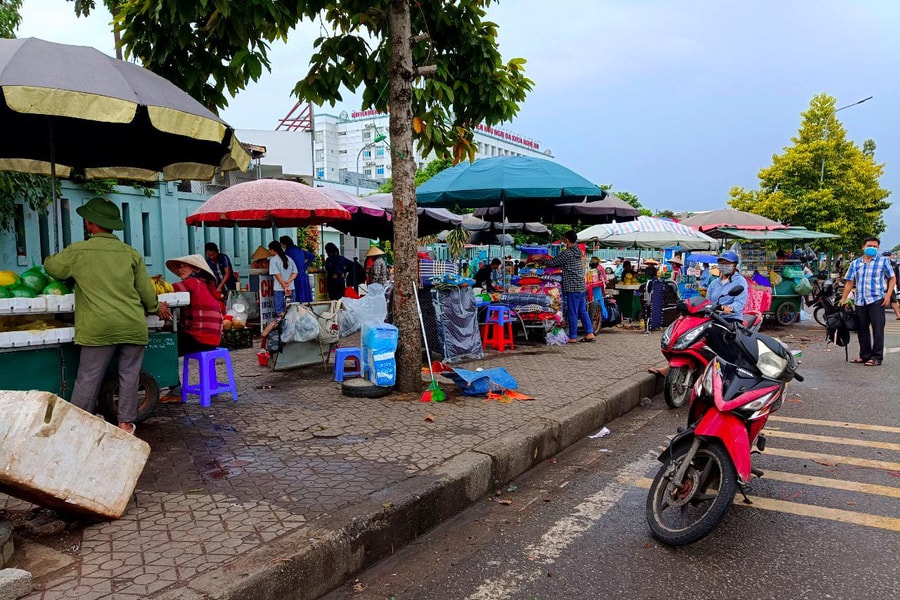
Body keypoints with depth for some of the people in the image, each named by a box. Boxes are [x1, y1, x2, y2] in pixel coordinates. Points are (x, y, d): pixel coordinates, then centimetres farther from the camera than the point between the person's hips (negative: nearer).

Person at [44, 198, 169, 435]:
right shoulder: (131, 253, 5)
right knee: (129, 375, 11)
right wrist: (156, 307, 27)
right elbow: (146, 291, 8)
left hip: (99, 328, -1)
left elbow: (51, 267, 18)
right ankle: (126, 422, 17)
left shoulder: (77, 251, 0)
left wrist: (51, 258, 41)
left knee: (88, 378, 7)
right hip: (133, 326, 2)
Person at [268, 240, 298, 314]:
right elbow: (295, 273, 5)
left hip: (280, 289, -5)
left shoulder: (273, 260, -4)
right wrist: (288, 282, -7)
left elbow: (277, 275, -13)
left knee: (280, 311, 0)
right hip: (291, 288, 5)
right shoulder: (289, 259, 12)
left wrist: (285, 287, -15)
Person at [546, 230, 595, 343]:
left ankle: (573, 337, 4)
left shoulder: (566, 253, -12)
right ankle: (590, 333, 12)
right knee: (583, 311, 13)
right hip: (581, 286, 8)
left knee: (572, 313, -2)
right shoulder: (579, 252, 13)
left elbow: (552, 262, -7)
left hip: (572, 287, -8)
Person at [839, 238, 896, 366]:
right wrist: (843, 299, 6)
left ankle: (877, 357, -1)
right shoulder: (855, 264, 13)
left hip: (877, 300, -4)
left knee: (878, 329, -5)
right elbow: (849, 282, 12)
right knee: (862, 329, 9)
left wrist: (888, 295, -7)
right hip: (860, 301, 4)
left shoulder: (883, 261, 5)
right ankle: (865, 355, 19)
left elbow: (892, 278, 5)